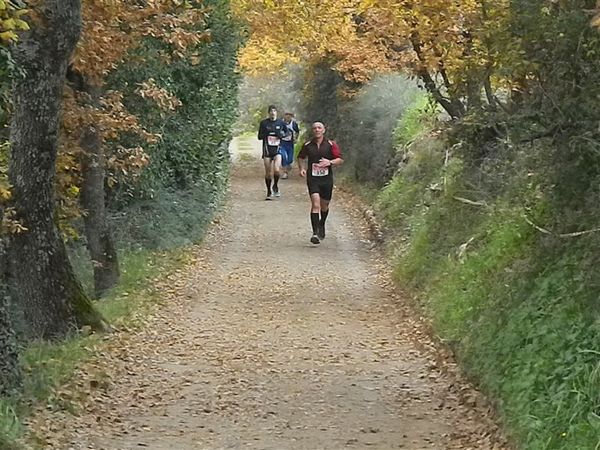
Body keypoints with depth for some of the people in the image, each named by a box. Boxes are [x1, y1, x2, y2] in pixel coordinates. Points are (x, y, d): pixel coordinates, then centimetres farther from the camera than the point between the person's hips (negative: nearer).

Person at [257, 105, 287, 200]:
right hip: (267, 150, 1)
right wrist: (266, 134, -17)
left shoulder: (280, 122, 4)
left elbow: (286, 131, 18)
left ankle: (275, 186, 8)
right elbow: (259, 137, 4)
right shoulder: (264, 123, 2)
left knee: (276, 169, -19)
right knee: (268, 172, 4)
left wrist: (282, 134, -5)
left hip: (277, 149, -1)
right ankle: (269, 191, 20)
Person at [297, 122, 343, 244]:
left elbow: (340, 160, -1)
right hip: (312, 179, -1)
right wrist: (301, 168, 2)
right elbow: (301, 157, 20)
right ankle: (315, 233, -21)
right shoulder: (307, 145, 3)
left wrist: (330, 162, -20)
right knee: (315, 204, -17)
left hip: (327, 179, 1)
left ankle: (321, 226, 43)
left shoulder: (331, 145, 0)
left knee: (324, 205, 15)